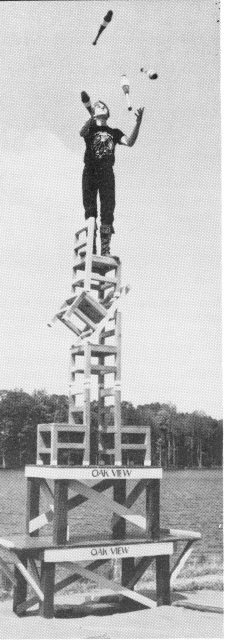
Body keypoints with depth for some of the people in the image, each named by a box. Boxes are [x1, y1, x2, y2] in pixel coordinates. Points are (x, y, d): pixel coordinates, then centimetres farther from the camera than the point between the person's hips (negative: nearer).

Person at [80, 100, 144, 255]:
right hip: (90, 172, -1)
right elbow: (82, 133, -10)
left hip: (107, 173, 2)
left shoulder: (114, 132, 19)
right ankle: (90, 250, -9)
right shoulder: (90, 129, 14)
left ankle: (106, 251, -7)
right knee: (90, 209, -7)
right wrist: (92, 117, -26)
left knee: (108, 211, -6)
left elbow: (129, 142, 1)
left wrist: (138, 123, -12)